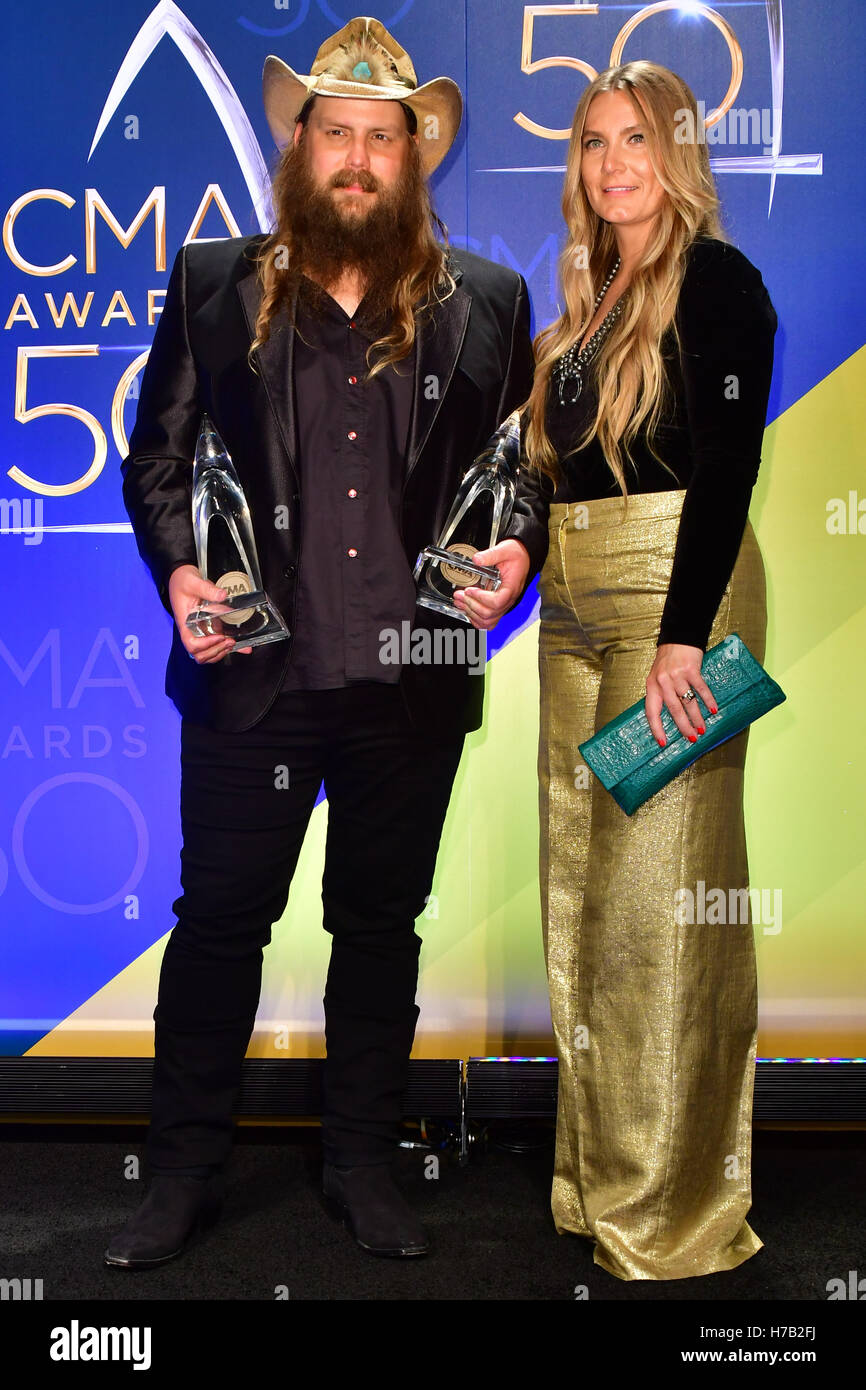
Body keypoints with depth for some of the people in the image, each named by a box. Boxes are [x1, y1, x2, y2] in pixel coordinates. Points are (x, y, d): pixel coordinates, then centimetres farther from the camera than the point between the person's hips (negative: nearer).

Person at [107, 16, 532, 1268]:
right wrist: (179, 570, -9)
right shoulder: (214, 286, 5)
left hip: (414, 684, 1)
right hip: (253, 672, 0)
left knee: (382, 925, 13)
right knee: (219, 919, 7)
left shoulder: (486, 303, 6)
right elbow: (156, 456, 7)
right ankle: (185, 1175, 24)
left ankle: (363, 1166, 30)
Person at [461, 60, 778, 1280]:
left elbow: (727, 468, -13)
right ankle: (596, 1179, 24)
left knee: (658, 891, -7)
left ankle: (673, 1213, 6)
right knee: (579, 887, 10)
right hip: (577, 605, 8)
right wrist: (520, 546, 0)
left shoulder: (717, 281, -3)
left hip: (679, 586, -8)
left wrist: (683, 635, -21)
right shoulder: (586, 303, 19)